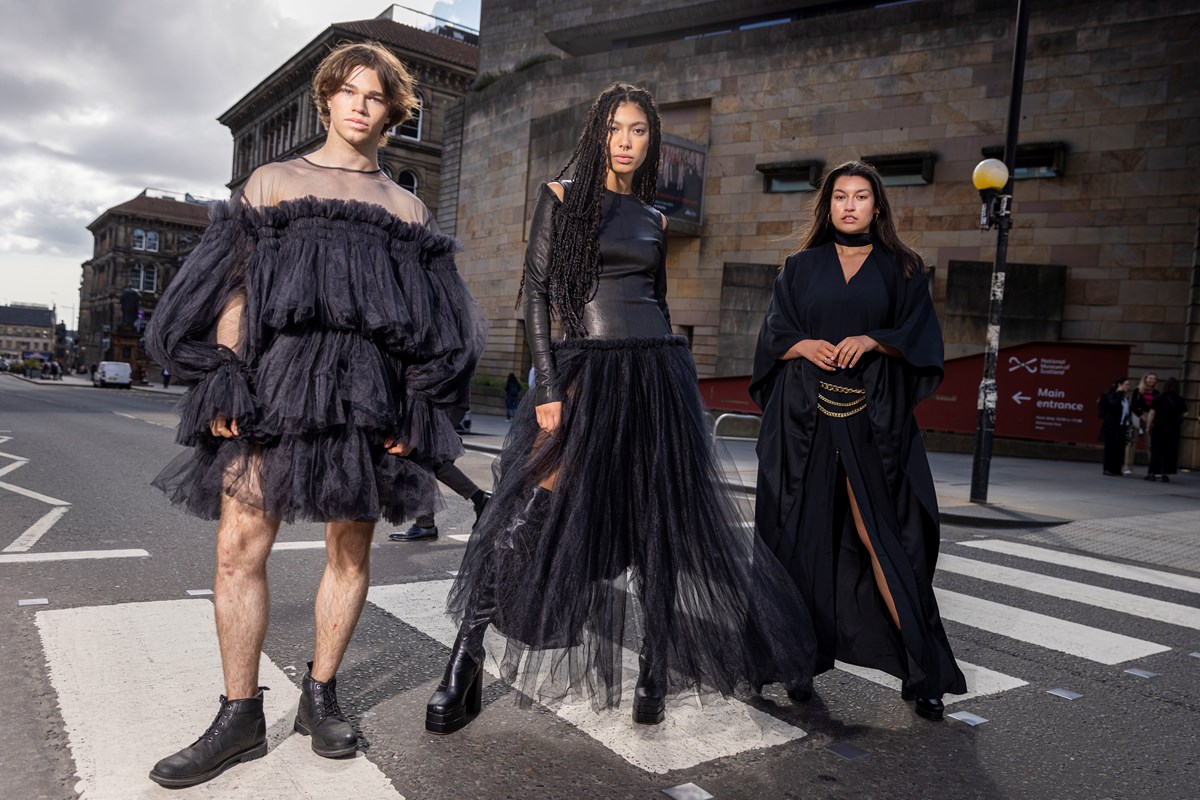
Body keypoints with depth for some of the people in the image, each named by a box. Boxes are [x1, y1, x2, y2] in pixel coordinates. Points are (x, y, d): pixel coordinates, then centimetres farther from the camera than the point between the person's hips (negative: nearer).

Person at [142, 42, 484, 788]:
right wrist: (223, 383, -5)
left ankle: (321, 698, 20)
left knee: (351, 550, 3)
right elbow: (236, 288, 6)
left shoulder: (406, 208, 15)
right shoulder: (273, 181, 14)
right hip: (275, 377, 0)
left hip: (367, 390, 1)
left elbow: (427, 323, 10)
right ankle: (241, 717, 10)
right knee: (240, 546, -4)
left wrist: (414, 411, 0)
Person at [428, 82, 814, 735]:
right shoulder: (562, 196, 5)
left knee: (656, 522, 4)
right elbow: (536, 291, -2)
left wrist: (672, 383, 14)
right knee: (528, 513, -12)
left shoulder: (653, 220, 16)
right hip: (582, 370, -4)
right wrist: (548, 386, -12)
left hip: (656, 371, 4)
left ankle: (654, 672, 16)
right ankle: (465, 662, 0)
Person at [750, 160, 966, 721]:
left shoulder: (900, 269, 10)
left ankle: (922, 670, 1)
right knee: (805, 532, 1)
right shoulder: (801, 267, 12)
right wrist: (805, 345, -13)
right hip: (804, 415, 1)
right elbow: (774, 335, 7)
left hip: (872, 417, -1)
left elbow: (920, 337, 2)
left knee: (882, 533, -6)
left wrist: (873, 340, -14)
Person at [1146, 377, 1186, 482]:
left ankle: (1153, 473, 4)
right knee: (1170, 451, 8)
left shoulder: (1158, 399, -4)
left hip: (1159, 426, -1)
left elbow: (1152, 413, -6)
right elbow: (1185, 413, 1)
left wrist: (1148, 426, -1)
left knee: (1156, 450, 4)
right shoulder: (1180, 400, 0)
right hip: (1174, 427, 1)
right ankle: (1166, 474, 7)